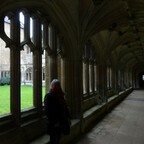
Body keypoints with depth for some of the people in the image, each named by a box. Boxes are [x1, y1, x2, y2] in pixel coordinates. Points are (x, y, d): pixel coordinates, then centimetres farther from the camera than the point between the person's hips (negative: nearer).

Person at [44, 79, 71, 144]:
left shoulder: (60, 95, 10)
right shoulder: (48, 96, -14)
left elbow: (65, 107, 16)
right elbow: (48, 110, -20)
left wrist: (68, 117, 10)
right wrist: (54, 122, -22)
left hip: (61, 121, 8)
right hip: (53, 124, -7)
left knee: (58, 139, 18)